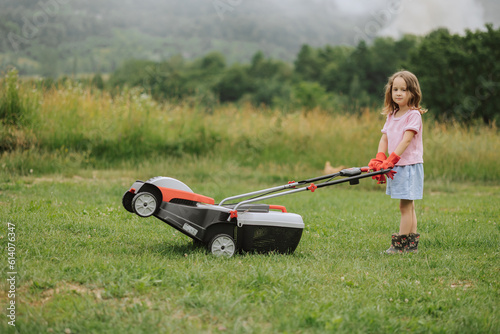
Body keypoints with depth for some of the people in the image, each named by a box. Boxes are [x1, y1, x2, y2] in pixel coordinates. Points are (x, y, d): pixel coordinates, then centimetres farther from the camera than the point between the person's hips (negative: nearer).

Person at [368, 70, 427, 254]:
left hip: (410, 165, -8)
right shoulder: (391, 116, 14)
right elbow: (384, 138, 9)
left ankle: (400, 245, -3)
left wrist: (391, 159, -24)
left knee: (405, 206, -5)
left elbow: (406, 140, -18)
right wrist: (380, 159, -7)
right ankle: (412, 245, 16)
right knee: (408, 206, 11)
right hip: (395, 167, 8)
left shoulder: (414, 115, -9)